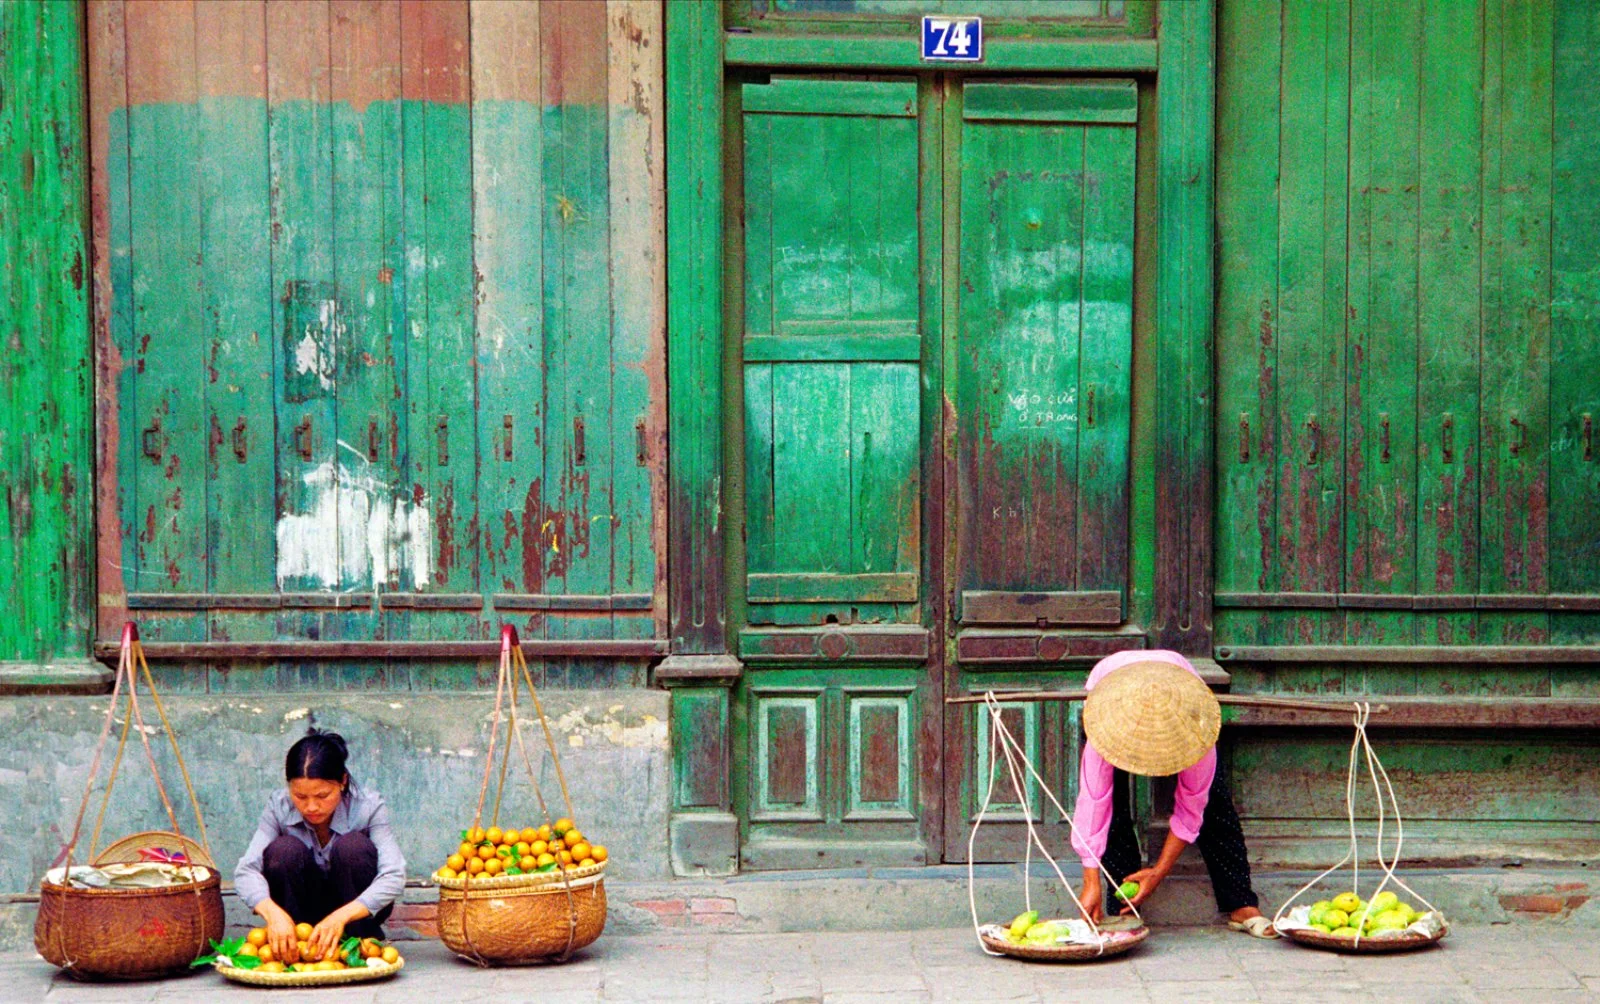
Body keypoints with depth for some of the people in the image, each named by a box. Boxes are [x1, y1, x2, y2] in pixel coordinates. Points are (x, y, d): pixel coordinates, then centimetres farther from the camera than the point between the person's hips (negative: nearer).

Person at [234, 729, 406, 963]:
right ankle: (290, 951, -16)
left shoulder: (368, 807, -22)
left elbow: (394, 876, -32)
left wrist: (341, 916, -48)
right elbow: (246, 870, -26)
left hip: (356, 909, -1)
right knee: (283, 850, -27)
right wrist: (273, 913, -47)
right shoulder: (278, 807, -17)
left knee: (353, 846, -29)